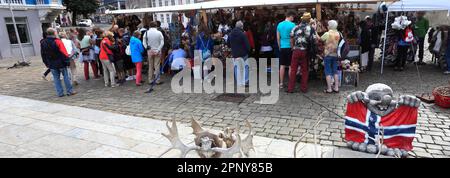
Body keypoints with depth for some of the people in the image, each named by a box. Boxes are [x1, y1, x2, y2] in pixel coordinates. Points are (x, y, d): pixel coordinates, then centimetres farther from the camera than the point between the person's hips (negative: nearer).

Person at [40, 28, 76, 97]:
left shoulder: (43, 43, 5)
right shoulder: (57, 41, -13)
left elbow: (43, 54, 12)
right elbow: (64, 53, -16)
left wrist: (46, 63, 20)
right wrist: (67, 61, -8)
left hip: (51, 64, 5)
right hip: (61, 63, -5)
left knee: (56, 78, 10)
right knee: (66, 76, 5)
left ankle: (60, 93, 11)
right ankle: (70, 91, 7)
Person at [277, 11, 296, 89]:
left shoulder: (279, 24, 8)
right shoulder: (292, 25, -9)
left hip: (282, 47, 5)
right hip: (290, 47, -5)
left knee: (282, 66, 9)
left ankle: (281, 83, 13)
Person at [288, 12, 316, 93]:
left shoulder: (295, 28, 2)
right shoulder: (311, 28, -4)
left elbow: (292, 39, 4)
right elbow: (314, 41, -7)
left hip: (296, 50, 1)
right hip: (305, 51, -1)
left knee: (293, 69, 5)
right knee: (305, 70, 9)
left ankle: (290, 88, 4)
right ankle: (304, 88, 13)